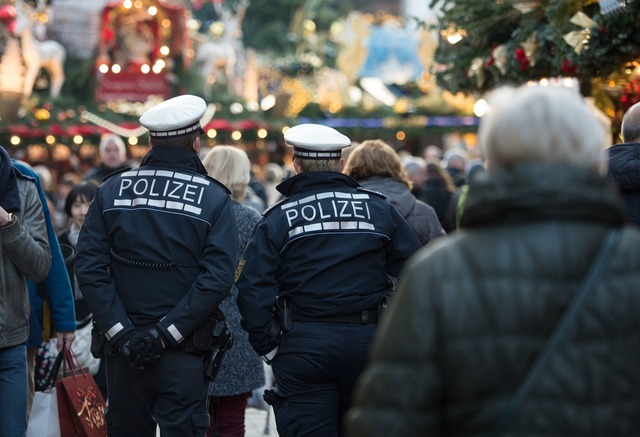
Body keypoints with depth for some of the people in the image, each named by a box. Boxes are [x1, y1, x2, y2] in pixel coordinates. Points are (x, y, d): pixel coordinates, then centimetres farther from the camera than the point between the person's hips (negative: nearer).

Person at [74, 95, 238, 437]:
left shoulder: (111, 191, 2)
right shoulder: (214, 199, -4)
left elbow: (89, 267, -6)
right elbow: (218, 277, -14)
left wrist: (119, 331, -9)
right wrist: (166, 333, -14)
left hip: (122, 347, 2)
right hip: (184, 355, -2)